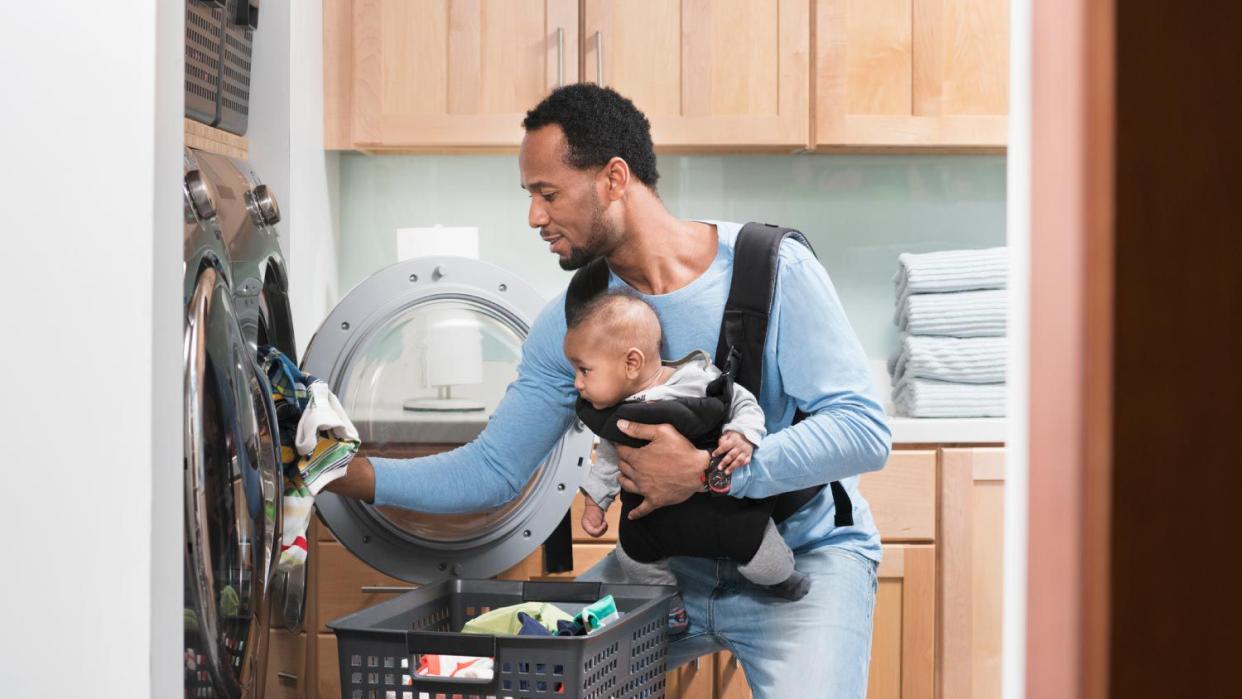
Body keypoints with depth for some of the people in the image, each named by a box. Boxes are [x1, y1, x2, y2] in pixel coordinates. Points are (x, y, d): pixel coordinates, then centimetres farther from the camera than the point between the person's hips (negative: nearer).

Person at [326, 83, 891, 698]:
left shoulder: (774, 271, -16)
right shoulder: (570, 322, -1)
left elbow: (864, 430, -20)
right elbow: (494, 469, 1)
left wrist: (707, 471, -27)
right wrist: (351, 474, -12)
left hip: (806, 555, -4)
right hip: (672, 563, 4)